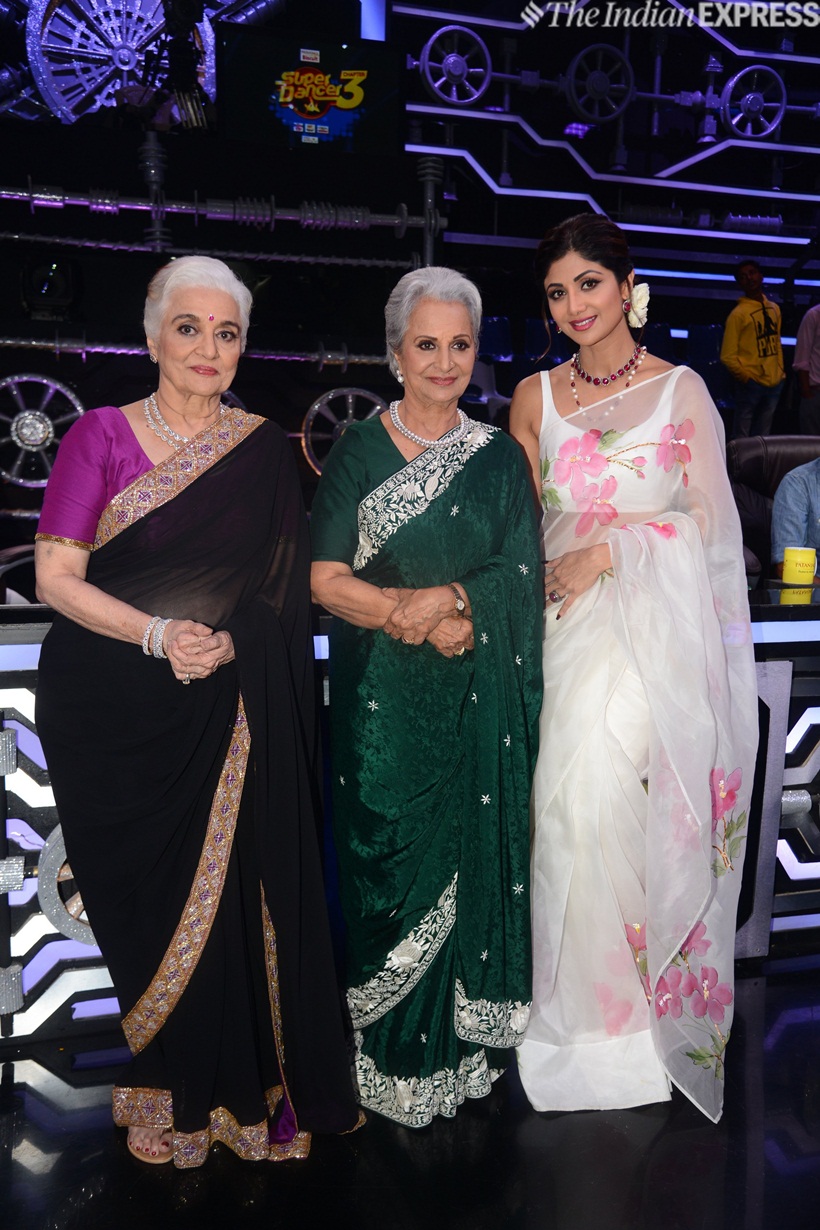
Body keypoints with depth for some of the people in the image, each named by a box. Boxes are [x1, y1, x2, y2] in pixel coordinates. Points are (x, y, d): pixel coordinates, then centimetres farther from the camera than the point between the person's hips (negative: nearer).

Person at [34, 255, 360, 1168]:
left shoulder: (264, 450, 7)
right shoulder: (101, 436, 1)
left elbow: (285, 586, 5)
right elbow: (55, 577, -5)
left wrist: (227, 642, -14)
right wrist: (158, 634, -19)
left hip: (228, 709, 1)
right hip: (112, 710, -1)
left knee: (233, 888, 0)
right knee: (148, 902, 4)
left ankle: (243, 1085, 21)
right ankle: (169, 1090, 25)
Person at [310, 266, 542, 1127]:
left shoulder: (498, 458, 8)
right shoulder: (358, 452, 3)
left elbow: (522, 573, 0)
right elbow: (325, 579, -5)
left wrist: (449, 597, -18)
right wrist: (418, 621, -17)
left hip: (476, 699, 2)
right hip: (381, 696, -1)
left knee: (467, 849, 5)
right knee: (386, 854, 3)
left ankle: (453, 1041, 24)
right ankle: (389, 1054, 20)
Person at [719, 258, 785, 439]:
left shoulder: (774, 309, 13)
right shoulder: (738, 313, -7)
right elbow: (728, 356, -9)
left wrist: (781, 371, 10)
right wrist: (746, 377, -13)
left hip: (775, 383, 6)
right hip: (751, 384, -6)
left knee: (763, 436, 14)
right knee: (741, 437, -3)